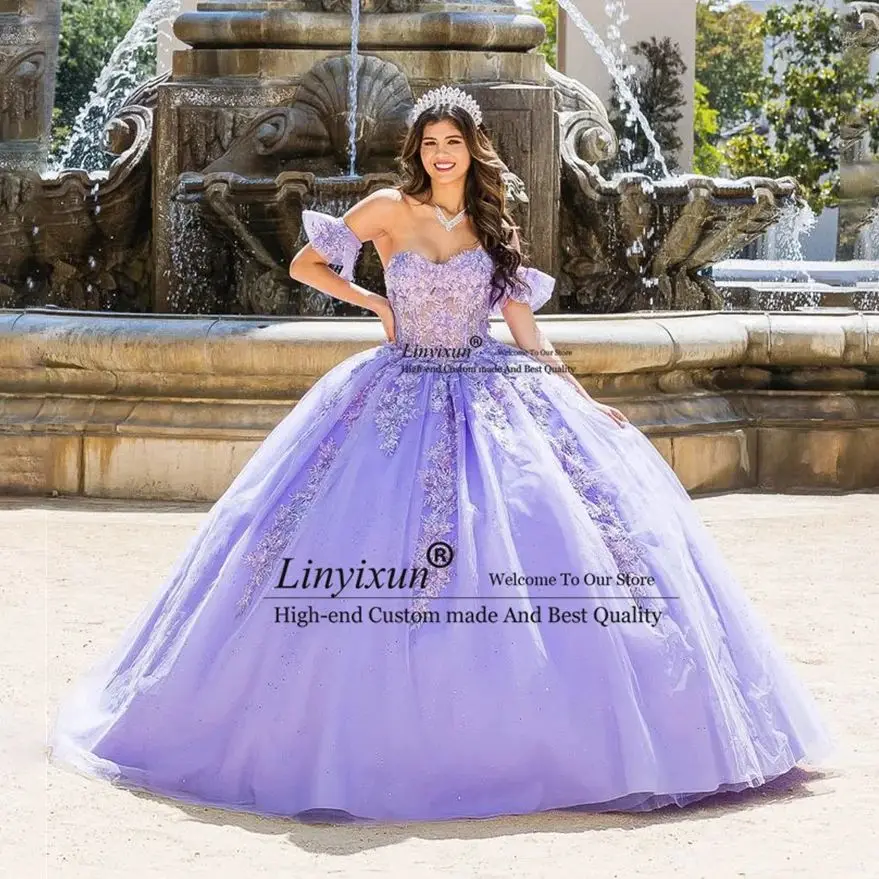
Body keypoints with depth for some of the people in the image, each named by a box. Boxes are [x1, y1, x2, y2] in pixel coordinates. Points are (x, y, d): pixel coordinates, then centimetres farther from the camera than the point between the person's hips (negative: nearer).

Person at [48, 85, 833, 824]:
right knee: (376, 551, -10)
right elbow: (305, 265, 9)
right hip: (401, 397, -2)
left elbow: (525, 331, 10)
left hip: (489, 397, 2)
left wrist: (583, 401, 6)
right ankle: (393, 732, 1)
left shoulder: (494, 226, 9)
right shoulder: (390, 210, 2)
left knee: (540, 539, -12)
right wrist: (377, 303, 2)